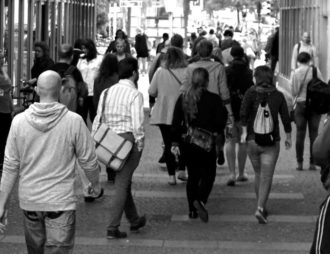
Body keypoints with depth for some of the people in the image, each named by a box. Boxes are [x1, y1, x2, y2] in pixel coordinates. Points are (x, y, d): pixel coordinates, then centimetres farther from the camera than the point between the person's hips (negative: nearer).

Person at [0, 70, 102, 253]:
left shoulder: (19, 121, -6)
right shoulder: (74, 121, -12)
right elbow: (88, 161, -3)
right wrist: (96, 185, 17)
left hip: (29, 202, 3)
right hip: (61, 203, -3)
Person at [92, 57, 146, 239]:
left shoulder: (107, 92, 7)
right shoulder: (135, 95, -11)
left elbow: (98, 119, 7)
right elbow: (137, 124, -17)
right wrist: (140, 144, -7)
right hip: (128, 139, -6)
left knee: (125, 182, 21)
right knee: (121, 184, -1)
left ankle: (134, 220, 36)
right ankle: (113, 228, 0)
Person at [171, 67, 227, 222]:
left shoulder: (182, 98, 2)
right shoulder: (213, 99, -9)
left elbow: (176, 123, 3)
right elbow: (221, 121, -9)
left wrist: (175, 142, 8)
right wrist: (215, 131, 11)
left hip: (188, 144, 4)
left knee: (192, 176, 15)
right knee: (208, 174, 7)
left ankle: (192, 209, 15)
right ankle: (200, 200, -18)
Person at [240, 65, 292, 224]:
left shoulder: (251, 93, -2)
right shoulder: (278, 96, 1)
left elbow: (244, 112, -17)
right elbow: (285, 118, 2)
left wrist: (244, 131, -12)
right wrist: (288, 137, 15)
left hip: (252, 140, 1)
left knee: (258, 174, 19)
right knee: (266, 177, -4)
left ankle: (262, 207, 28)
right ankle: (260, 208, -22)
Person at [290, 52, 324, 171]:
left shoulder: (295, 73, -3)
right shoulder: (315, 71, -4)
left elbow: (293, 92, -3)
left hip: (301, 104, 0)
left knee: (300, 134, 5)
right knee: (313, 134, 4)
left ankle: (299, 162, 3)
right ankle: (312, 163, 3)